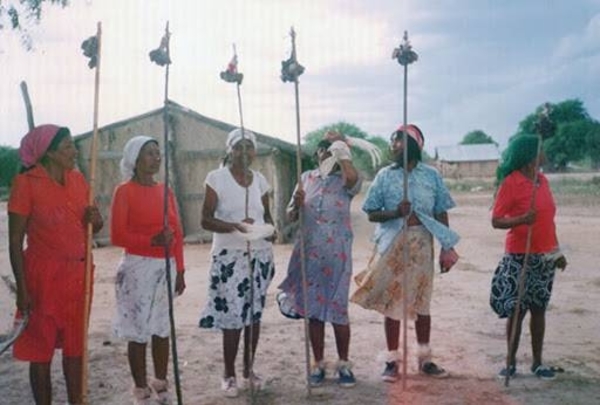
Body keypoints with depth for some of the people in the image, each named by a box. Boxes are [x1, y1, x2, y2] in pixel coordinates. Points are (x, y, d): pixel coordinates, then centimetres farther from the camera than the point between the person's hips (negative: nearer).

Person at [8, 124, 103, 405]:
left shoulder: (78, 179, 5)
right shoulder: (26, 182, -11)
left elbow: (91, 226, 16)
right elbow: (15, 240, -11)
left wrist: (95, 220, -8)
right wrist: (22, 288, -14)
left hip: (78, 274, 5)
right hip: (43, 275, -5)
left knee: (75, 346, 13)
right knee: (41, 349, 6)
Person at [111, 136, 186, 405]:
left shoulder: (166, 191, 11)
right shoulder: (124, 191, -6)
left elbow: (178, 234, 12)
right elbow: (117, 236, -12)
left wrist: (180, 270, 9)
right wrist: (152, 240, -23)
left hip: (167, 267, 5)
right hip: (139, 267, -5)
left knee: (162, 328, 12)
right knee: (139, 331, 0)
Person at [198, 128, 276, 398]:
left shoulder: (260, 180, 9)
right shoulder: (216, 178, -5)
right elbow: (206, 220, -9)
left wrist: (270, 228, -5)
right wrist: (234, 226, -25)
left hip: (260, 254, 5)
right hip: (230, 255, -4)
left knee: (254, 313, 8)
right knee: (232, 316, -5)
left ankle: (249, 370, 22)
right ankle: (229, 374, 12)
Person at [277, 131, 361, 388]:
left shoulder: (345, 180, -2)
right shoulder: (307, 178, 8)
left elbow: (354, 178, -29)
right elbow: (291, 216, 10)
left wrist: (341, 147, -16)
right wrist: (296, 204, -13)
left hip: (337, 254, -3)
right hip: (308, 253, 3)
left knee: (337, 309, 2)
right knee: (312, 309, 8)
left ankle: (344, 364, 18)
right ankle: (318, 364, 21)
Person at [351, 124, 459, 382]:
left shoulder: (431, 175, 3)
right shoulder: (384, 175, 1)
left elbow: (441, 213, 6)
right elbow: (372, 214, 1)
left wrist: (446, 247, 1)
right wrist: (395, 213, -17)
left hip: (422, 244, 1)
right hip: (392, 245, -1)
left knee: (422, 301, 10)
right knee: (392, 302, 2)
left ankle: (425, 358, 23)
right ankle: (392, 360, 13)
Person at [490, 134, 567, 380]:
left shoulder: (542, 180, 8)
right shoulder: (511, 182, -11)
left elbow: (548, 219, 15)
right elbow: (496, 221, -12)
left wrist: (557, 251, 18)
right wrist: (521, 220, -30)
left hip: (545, 256, 6)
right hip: (520, 257, -6)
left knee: (539, 309, 10)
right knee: (516, 310, 0)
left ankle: (537, 362, 19)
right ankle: (511, 362, 13)